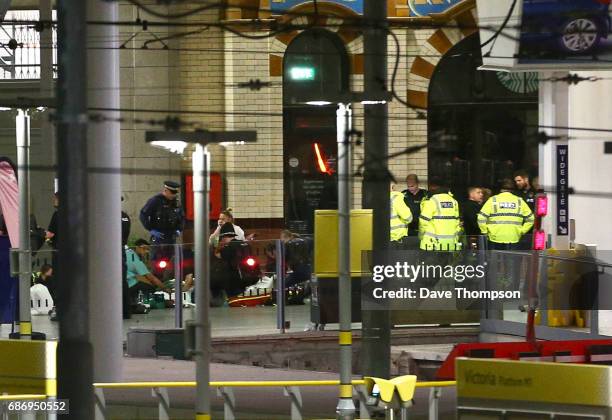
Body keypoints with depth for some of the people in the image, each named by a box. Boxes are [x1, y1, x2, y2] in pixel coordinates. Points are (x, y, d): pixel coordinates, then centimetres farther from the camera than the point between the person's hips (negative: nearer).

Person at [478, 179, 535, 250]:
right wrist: (521, 232, 12)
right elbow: (530, 218, 9)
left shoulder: (493, 200, 2)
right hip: (513, 239, 1)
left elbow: (481, 218, -4)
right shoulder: (519, 201, 8)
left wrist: (485, 232, 5)